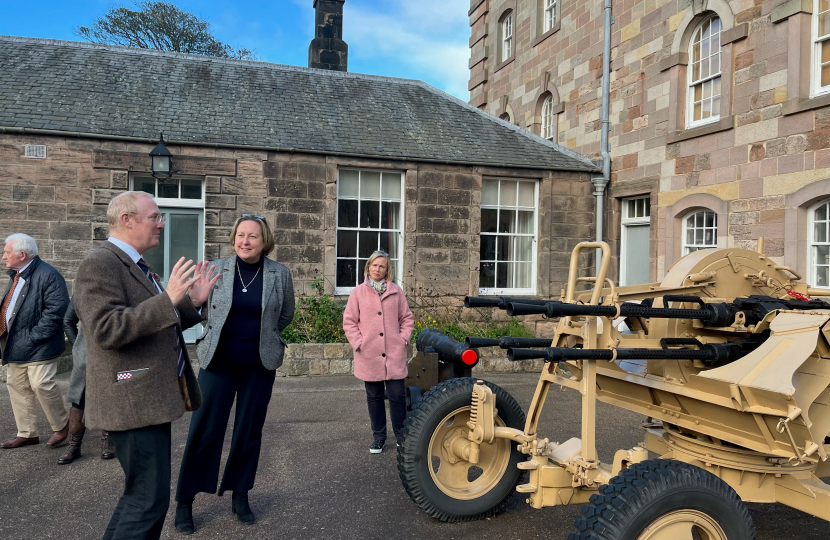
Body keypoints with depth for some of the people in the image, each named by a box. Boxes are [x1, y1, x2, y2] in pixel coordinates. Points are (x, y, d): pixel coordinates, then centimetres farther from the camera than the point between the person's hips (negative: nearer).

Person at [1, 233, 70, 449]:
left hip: (37, 347, -10)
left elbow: (55, 310, -22)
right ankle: (27, 433, 24)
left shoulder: (48, 275, -16)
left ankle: (62, 425, 12)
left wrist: (34, 337, -21)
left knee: (41, 385, -10)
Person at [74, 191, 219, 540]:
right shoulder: (99, 265, -14)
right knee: (149, 499, -4)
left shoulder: (135, 266, 16)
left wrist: (192, 302, 7)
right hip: (133, 403, -10)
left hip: (150, 399, 10)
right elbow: (108, 330, -26)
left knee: (142, 494, 20)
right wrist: (168, 299, -29)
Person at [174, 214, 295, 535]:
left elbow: (286, 315, 11)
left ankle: (240, 496, 27)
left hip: (259, 365, 1)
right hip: (219, 361, -1)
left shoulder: (279, 274, -3)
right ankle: (185, 500, 18)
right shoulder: (216, 270, -4)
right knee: (204, 430, 2)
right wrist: (225, 334, 5)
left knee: (249, 431, 10)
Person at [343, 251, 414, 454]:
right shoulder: (358, 292, 4)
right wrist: (358, 343, -6)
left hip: (394, 354, 0)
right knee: (374, 397, 10)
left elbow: (407, 318, 11)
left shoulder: (396, 291, 6)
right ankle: (379, 437, 23)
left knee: (397, 395, 0)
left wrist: (404, 338, -1)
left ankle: (401, 436, 15)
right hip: (369, 355, 0)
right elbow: (349, 321, 3)